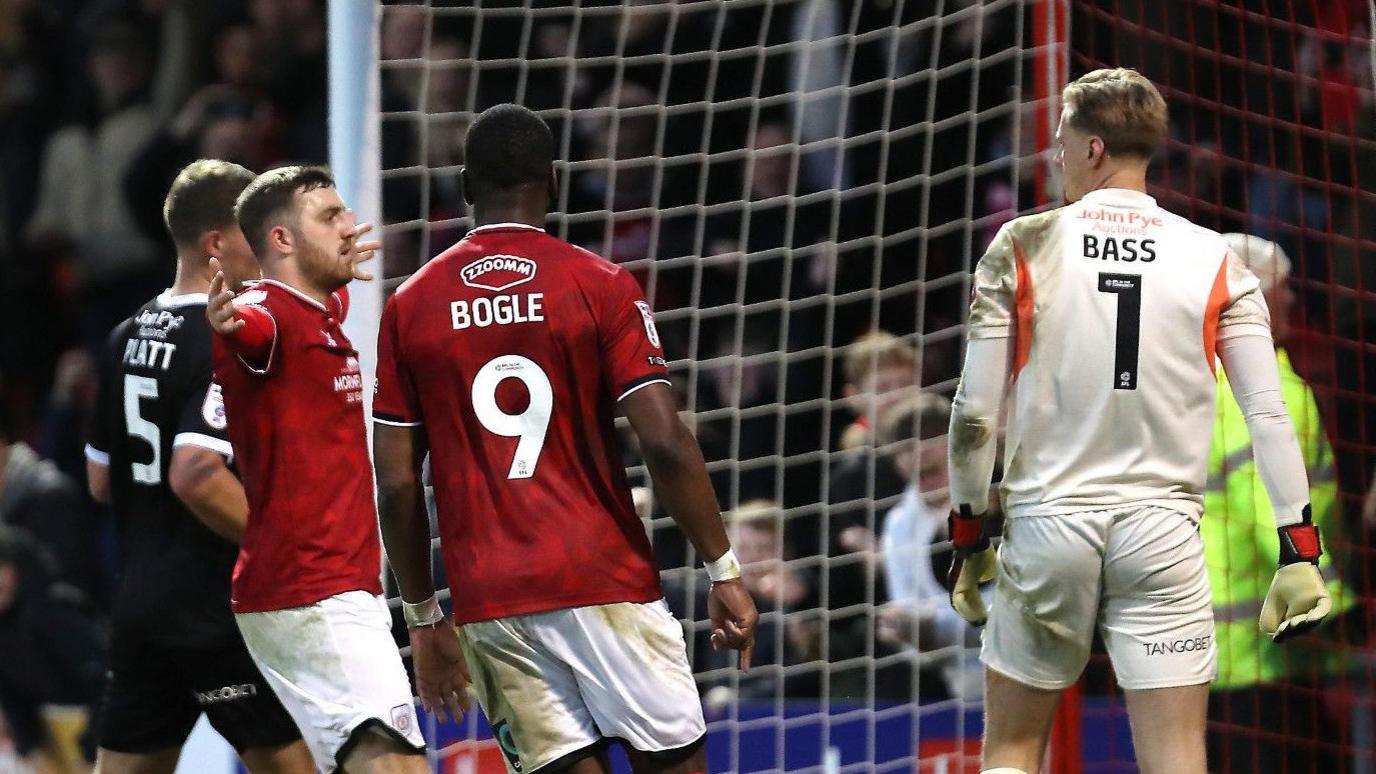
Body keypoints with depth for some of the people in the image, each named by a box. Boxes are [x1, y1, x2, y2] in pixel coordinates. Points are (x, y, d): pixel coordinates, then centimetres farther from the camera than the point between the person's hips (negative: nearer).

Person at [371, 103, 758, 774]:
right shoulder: (600, 287, -2)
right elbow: (664, 443, -10)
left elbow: (397, 485, 5)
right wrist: (723, 571, -2)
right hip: (605, 580, -3)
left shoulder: (410, 305, 6)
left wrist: (423, 618, 13)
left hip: (488, 600, 3)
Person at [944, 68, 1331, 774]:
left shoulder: (1022, 247, -2)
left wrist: (968, 534, 9)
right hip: (1163, 532, 1)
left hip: (1047, 526, 0)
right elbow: (1269, 415, -4)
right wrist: (1299, 552, -1)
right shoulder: (1214, 261, 1)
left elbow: (975, 411, -2)